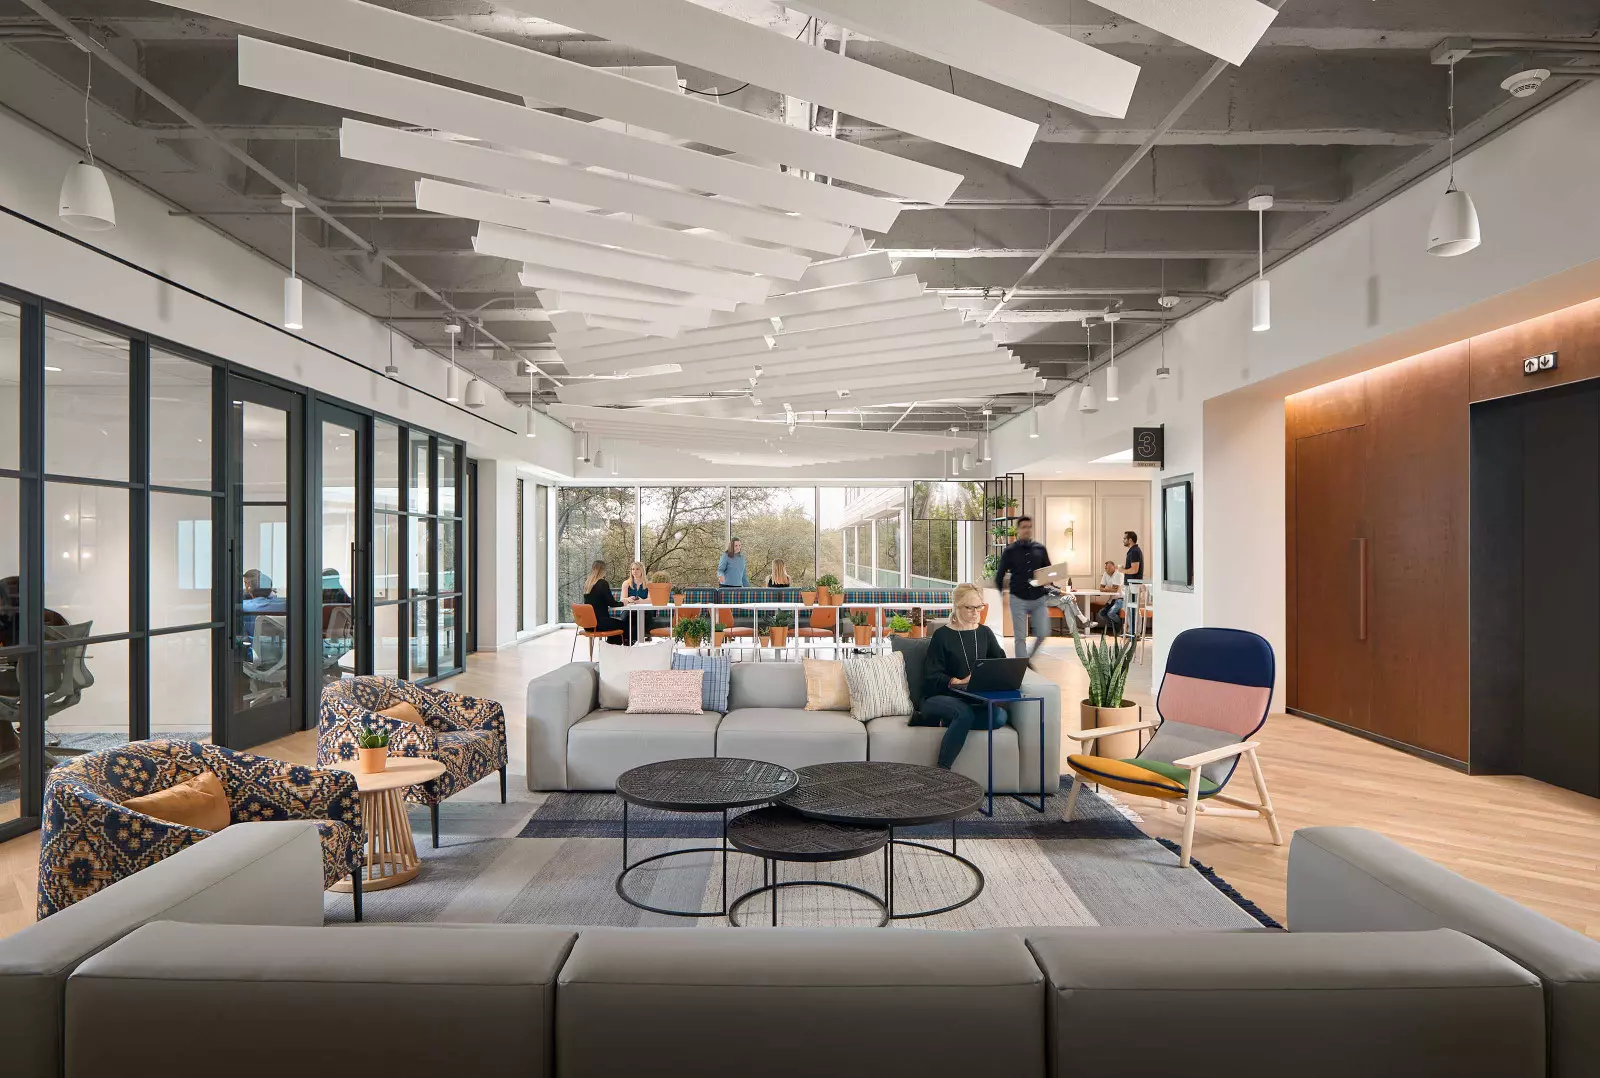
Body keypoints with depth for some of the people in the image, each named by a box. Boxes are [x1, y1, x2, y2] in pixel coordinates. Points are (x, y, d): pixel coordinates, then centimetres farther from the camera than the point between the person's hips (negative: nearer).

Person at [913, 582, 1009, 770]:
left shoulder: (985, 633, 14)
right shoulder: (942, 635, 0)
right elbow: (932, 677, -6)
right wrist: (959, 682, -22)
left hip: (974, 701, 4)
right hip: (940, 697, -4)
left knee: (999, 716, -28)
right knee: (965, 713, -37)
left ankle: (942, 721, -16)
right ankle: (941, 771, -27)